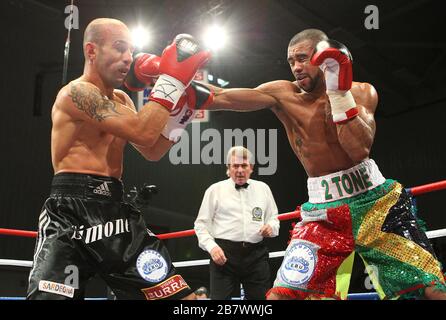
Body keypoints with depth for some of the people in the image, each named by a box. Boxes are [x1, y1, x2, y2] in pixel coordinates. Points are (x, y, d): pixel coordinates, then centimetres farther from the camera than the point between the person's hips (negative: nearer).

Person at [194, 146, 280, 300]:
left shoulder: (263, 188, 15)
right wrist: (211, 246, -9)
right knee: (219, 297, -4)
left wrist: (271, 227, -2)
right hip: (224, 254, -3)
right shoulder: (215, 190, 6)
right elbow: (201, 224, 6)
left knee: (261, 296, 6)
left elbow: (273, 218, 22)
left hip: (256, 254, 3)